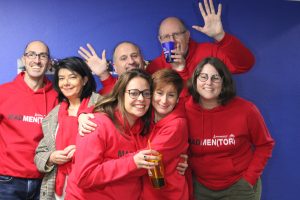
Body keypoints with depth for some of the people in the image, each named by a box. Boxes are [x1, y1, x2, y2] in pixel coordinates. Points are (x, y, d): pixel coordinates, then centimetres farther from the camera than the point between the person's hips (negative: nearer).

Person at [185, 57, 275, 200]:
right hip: (200, 187, 2)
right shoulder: (185, 110, -13)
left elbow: (264, 145, -3)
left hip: (239, 187, -1)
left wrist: (250, 178, -7)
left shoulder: (245, 110, -16)